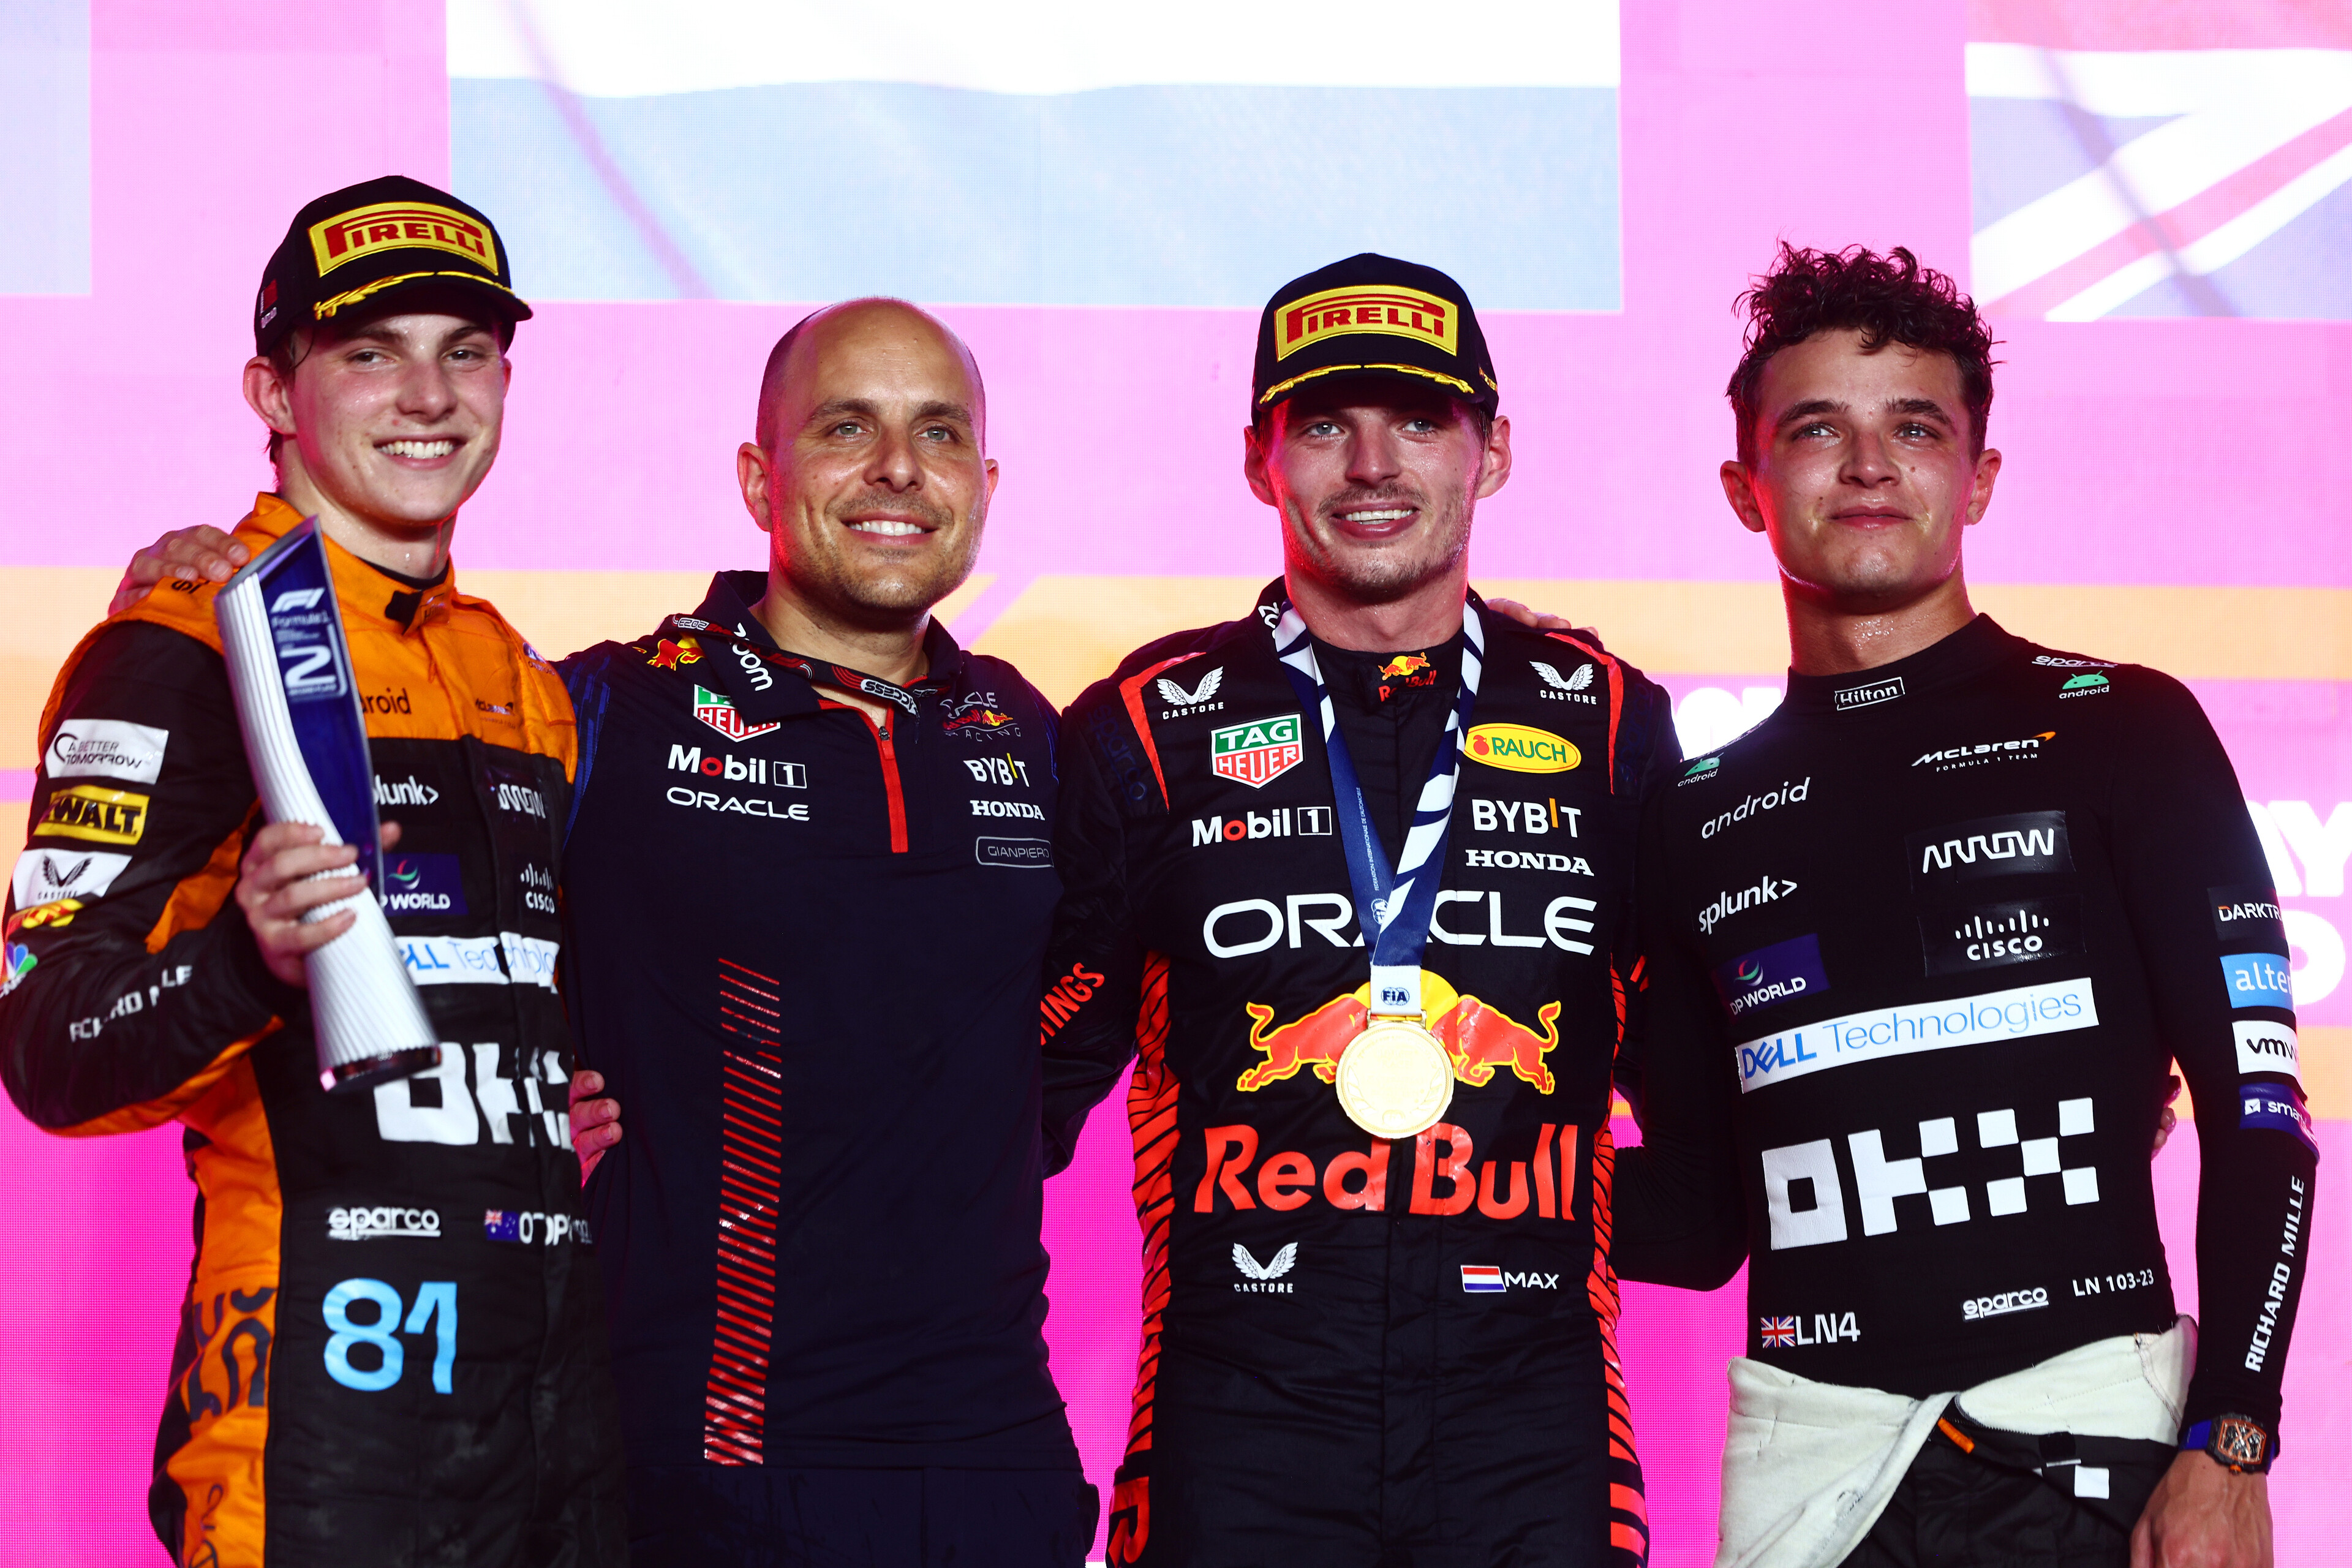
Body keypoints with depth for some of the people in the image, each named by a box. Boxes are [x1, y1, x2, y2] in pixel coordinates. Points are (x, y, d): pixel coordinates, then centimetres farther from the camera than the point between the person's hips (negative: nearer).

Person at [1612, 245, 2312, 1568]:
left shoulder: (2120, 731, 4)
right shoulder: (1702, 820, 14)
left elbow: (2257, 1105, -1)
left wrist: (2228, 1450, -11)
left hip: (2083, 1416, -3)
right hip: (1808, 1445, 3)